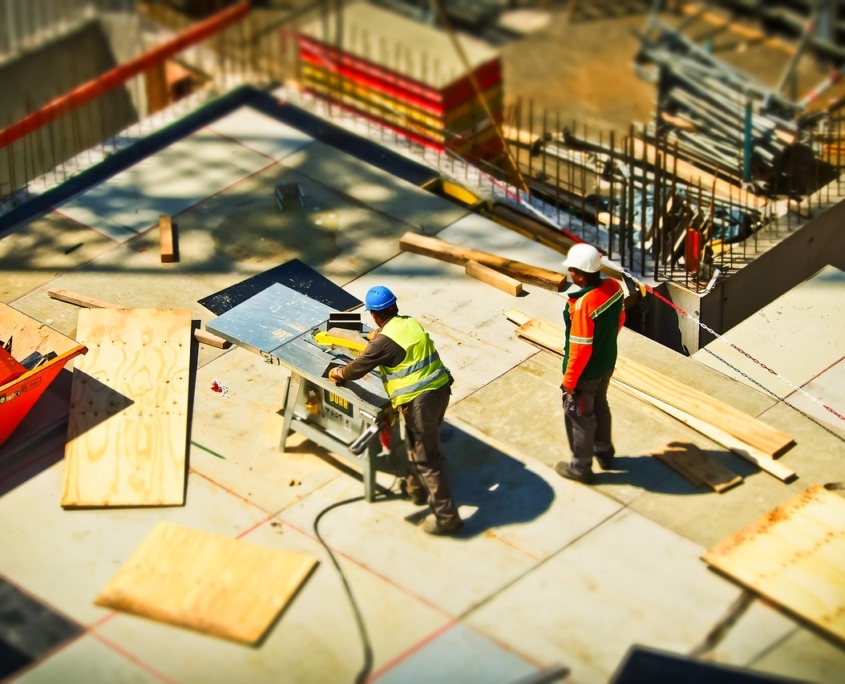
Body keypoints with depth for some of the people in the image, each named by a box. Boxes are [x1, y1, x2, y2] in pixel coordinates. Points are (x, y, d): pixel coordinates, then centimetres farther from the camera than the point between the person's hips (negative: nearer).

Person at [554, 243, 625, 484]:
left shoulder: (583, 304, -35)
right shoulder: (614, 286, -12)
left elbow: (581, 348, -28)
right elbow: (620, 320, 6)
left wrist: (569, 380, -15)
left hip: (586, 372, -8)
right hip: (607, 363, 8)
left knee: (579, 417, 14)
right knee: (600, 407, 29)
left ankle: (581, 467, 31)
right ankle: (604, 453, 48)